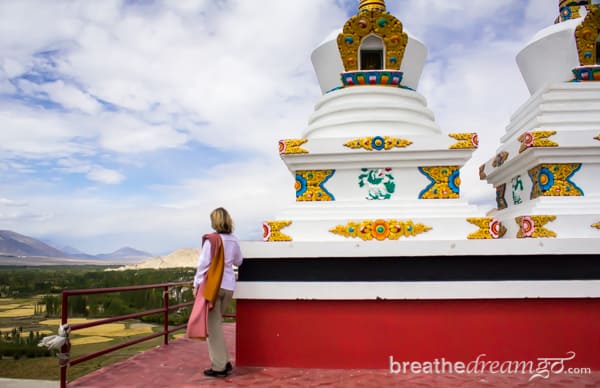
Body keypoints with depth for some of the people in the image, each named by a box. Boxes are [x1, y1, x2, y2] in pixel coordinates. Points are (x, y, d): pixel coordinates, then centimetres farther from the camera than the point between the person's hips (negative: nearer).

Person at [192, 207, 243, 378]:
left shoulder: (211, 240, -11)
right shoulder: (234, 240, 4)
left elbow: (203, 264, -10)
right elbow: (238, 261, 16)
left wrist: (197, 285, -2)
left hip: (213, 286, -5)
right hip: (228, 286, 6)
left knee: (213, 325, 2)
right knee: (217, 323, 18)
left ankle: (219, 367, 4)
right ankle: (224, 362, 21)